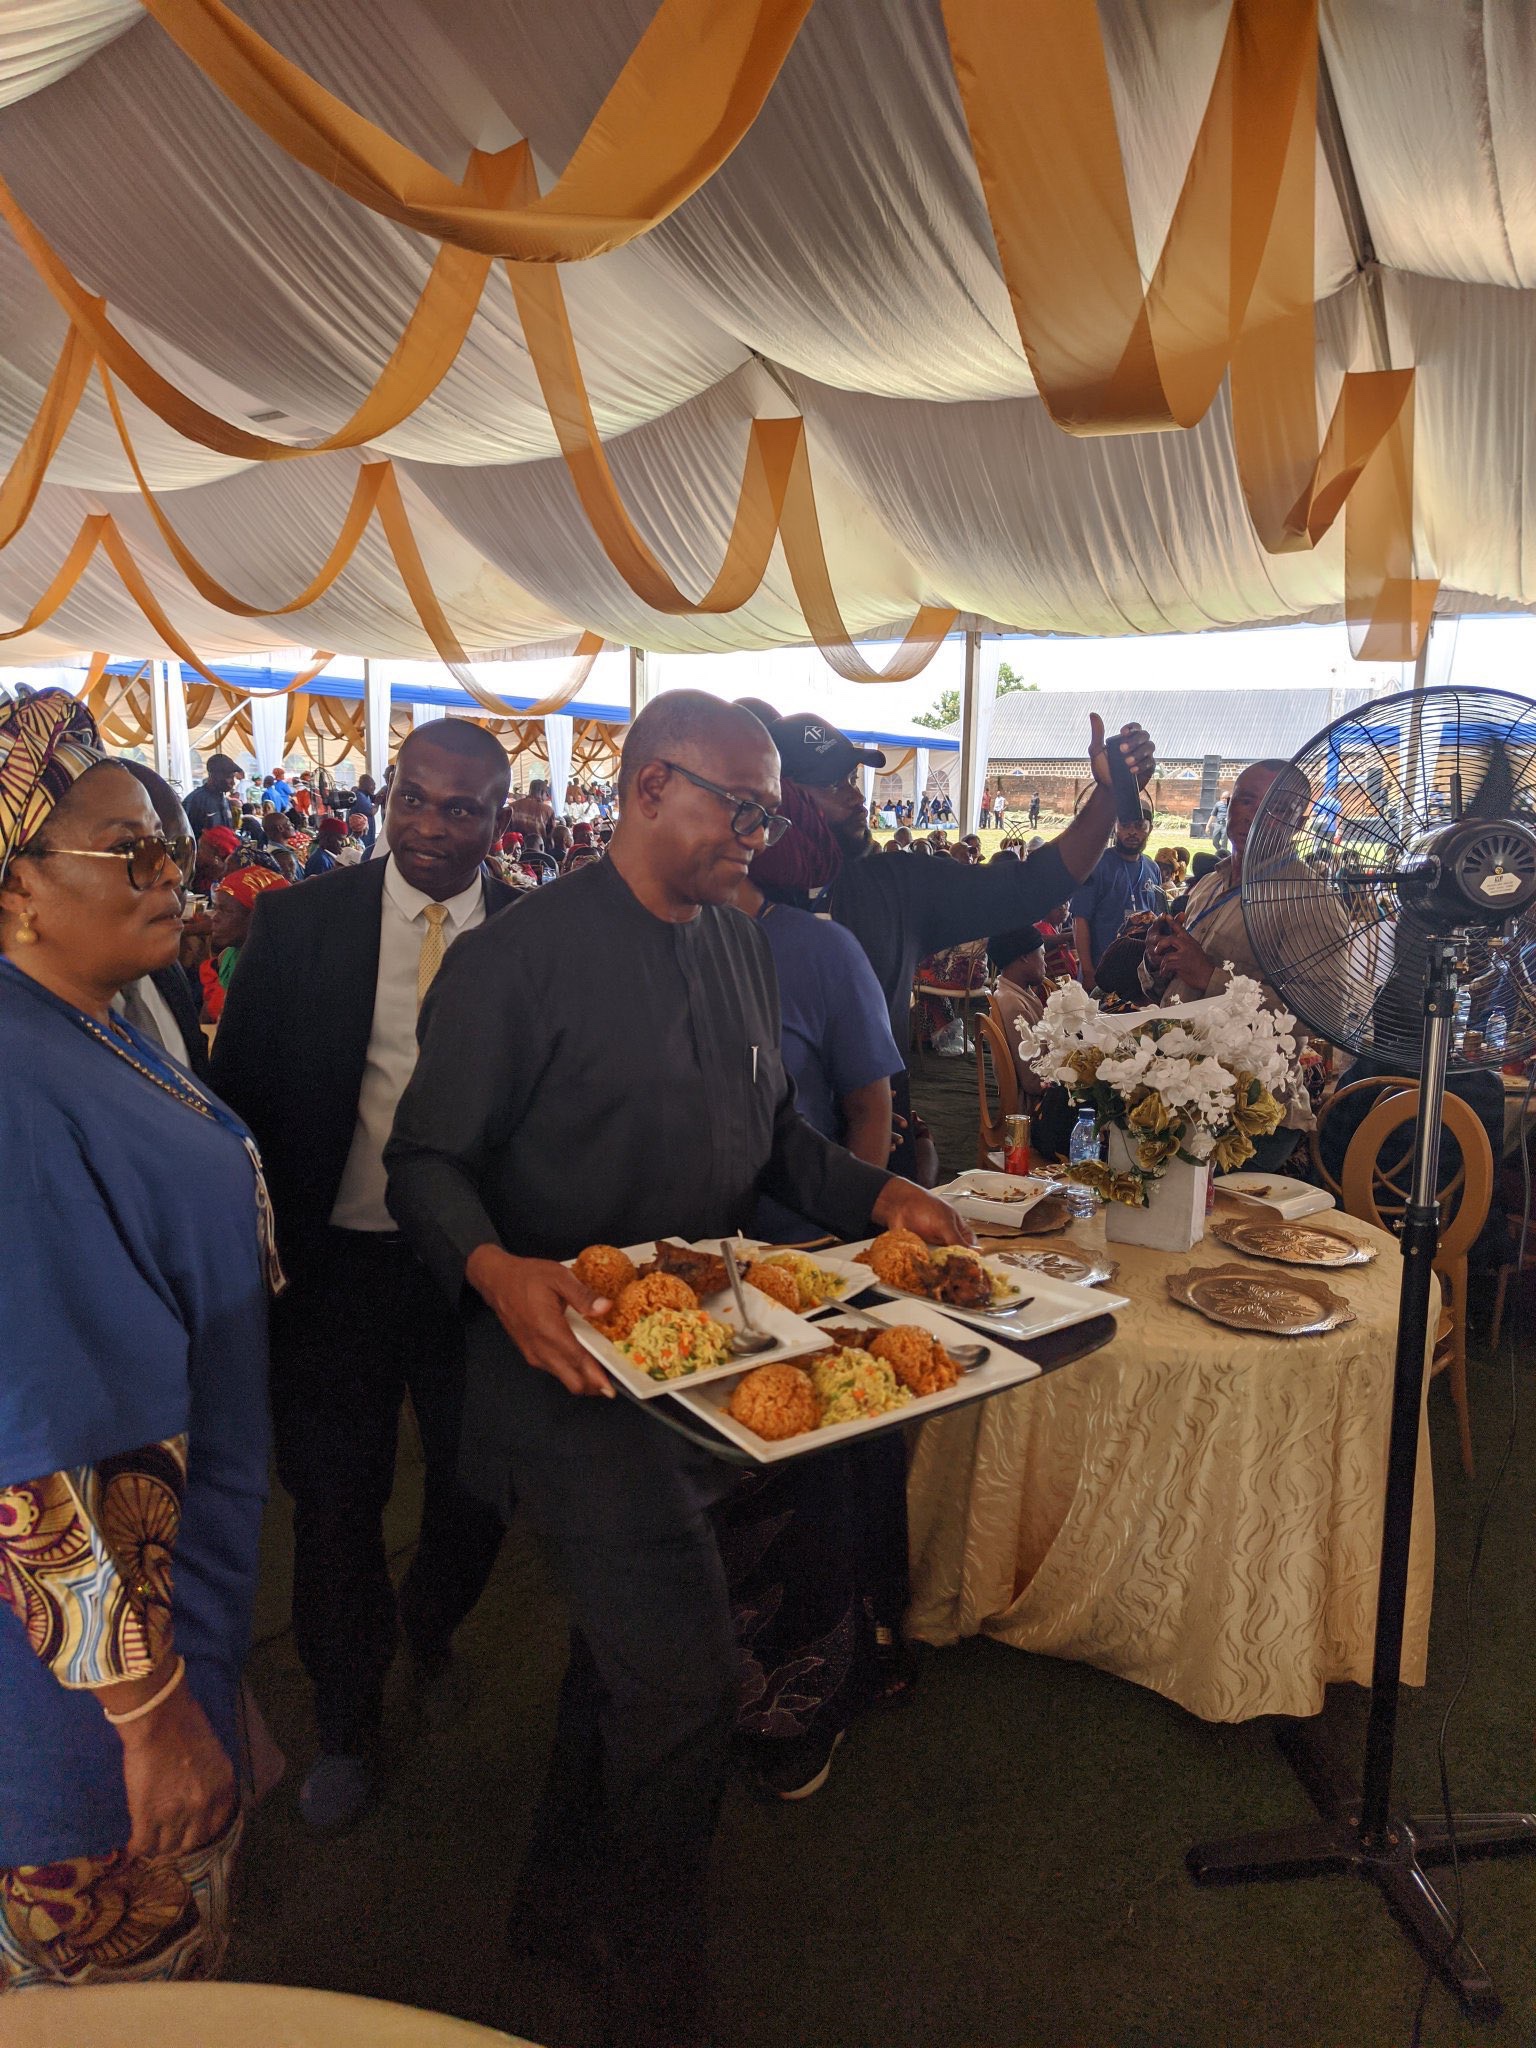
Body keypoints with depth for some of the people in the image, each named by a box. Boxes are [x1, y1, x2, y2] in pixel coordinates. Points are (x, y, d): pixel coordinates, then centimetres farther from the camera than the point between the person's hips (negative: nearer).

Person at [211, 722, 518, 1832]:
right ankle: (349, 1726, 40)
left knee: (479, 1491, 15)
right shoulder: (301, 923, -3)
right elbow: (242, 1088, 0)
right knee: (337, 1502, 14)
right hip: (336, 1262, 0)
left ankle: (428, 1622, 52)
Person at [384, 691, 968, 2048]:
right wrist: (499, 1271, -32)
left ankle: (564, 1889, 48)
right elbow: (428, 1161, -13)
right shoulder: (520, 957, -15)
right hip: (576, 1369, -7)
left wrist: (878, 1195, 0)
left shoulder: (743, 948, 8)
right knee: (684, 1671, -6)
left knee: (631, 1638, 22)